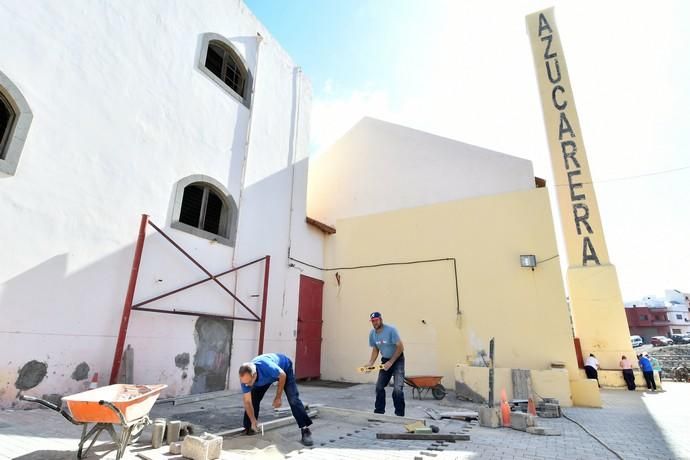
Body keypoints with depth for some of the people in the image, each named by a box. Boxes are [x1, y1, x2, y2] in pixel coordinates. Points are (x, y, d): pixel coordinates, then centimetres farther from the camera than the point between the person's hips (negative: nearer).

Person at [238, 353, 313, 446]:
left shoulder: (267, 367, -45)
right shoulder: (245, 377, -29)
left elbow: (282, 375, -26)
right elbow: (247, 402, -18)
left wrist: (278, 397, -16)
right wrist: (253, 422, -19)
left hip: (284, 368, -4)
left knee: (293, 399, -15)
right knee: (253, 399, -4)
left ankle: (305, 431, -9)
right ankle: (248, 429, 15)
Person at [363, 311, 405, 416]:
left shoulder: (391, 330, -24)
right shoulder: (372, 333, -6)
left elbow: (400, 347, -22)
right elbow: (375, 350, 6)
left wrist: (391, 362, -24)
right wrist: (370, 363, -9)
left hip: (397, 359, -6)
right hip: (385, 360, 6)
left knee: (397, 389, -16)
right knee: (379, 387, 7)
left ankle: (400, 415, -2)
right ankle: (379, 411, 24)